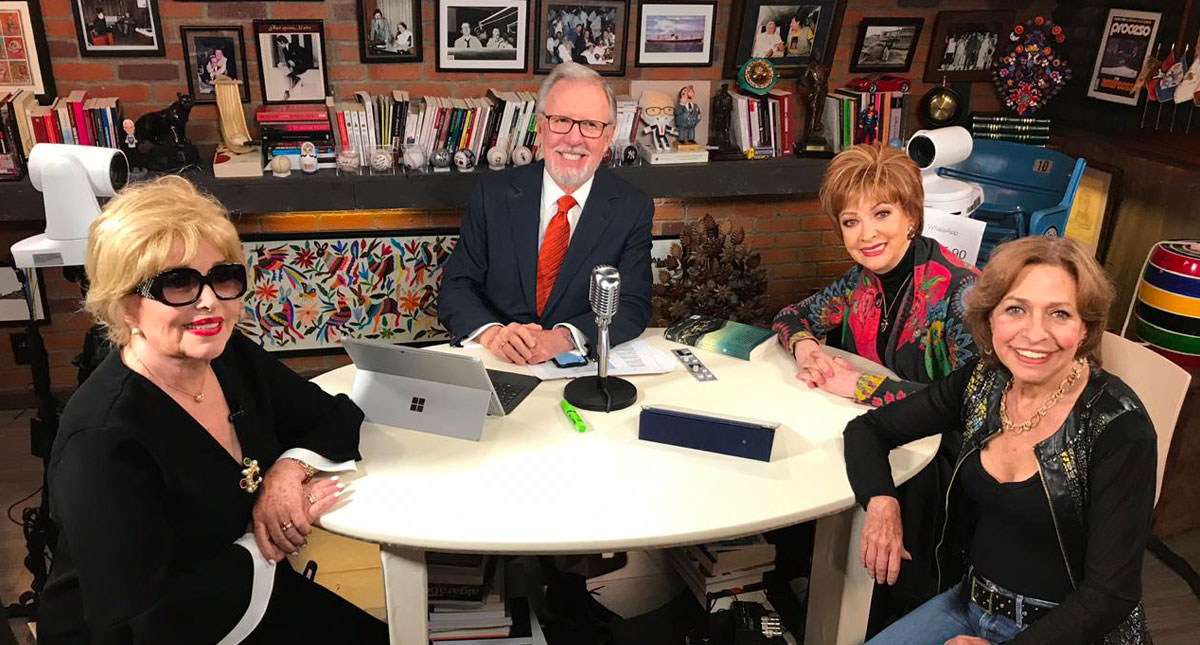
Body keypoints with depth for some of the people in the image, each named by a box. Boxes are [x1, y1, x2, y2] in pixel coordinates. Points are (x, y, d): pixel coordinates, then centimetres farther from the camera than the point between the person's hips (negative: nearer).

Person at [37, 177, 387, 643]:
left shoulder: (231, 356, -7)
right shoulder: (102, 445, -27)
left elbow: (333, 415, 3)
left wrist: (291, 466, -17)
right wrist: (265, 547, -19)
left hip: (245, 597, 6)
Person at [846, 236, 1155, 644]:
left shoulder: (1119, 427, -20)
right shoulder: (981, 383, -6)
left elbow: (1111, 594, -19)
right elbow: (868, 428, 3)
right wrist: (880, 502, -15)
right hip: (969, 604, 5)